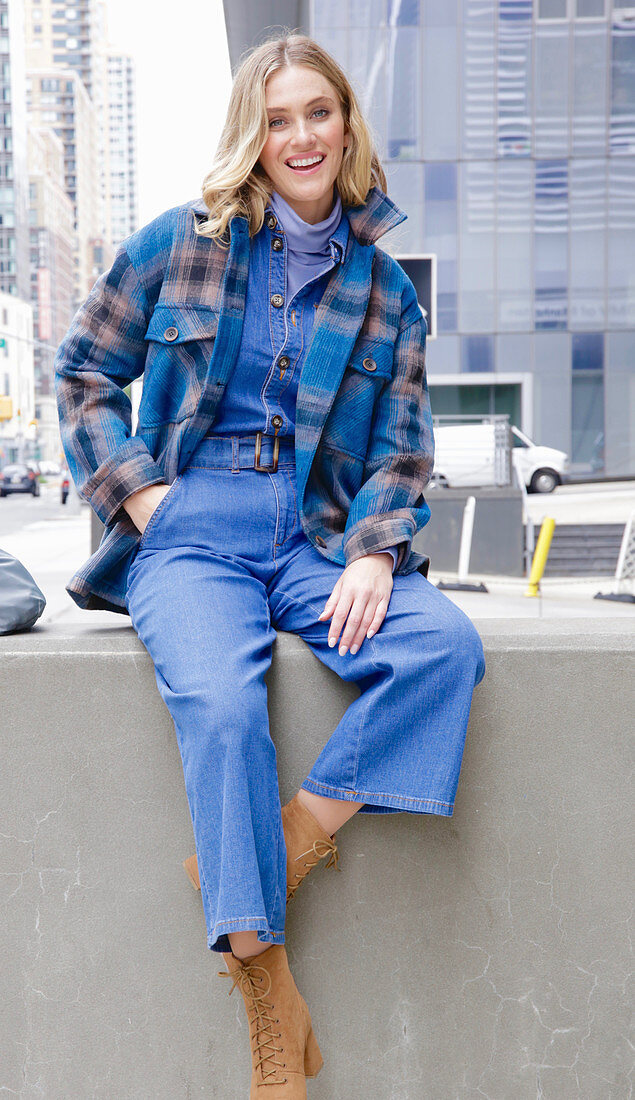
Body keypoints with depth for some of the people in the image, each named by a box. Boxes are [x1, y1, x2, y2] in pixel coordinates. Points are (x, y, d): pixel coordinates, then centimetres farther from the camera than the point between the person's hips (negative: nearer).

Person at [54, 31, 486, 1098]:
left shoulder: (384, 289, 13)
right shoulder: (179, 241, 7)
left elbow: (402, 448, 10)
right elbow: (82, 370, 12)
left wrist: (372, 553, -8)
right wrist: (134, 489, -2)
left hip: (317, 540, 3)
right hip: (188, 533, -2)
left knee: (447, 644, -26)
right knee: (222, 706, -31)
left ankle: (287, 844, -18)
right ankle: (271, 997, -20)